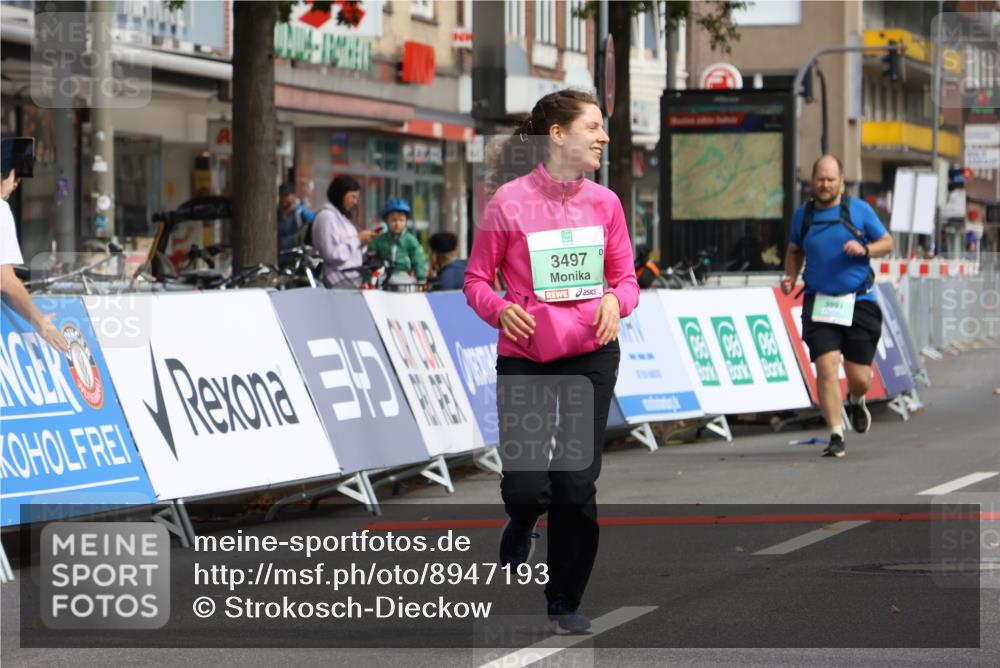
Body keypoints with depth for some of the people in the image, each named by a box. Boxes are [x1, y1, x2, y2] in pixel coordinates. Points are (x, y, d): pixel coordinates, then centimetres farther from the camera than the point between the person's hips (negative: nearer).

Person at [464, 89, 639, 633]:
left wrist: (616, 301, -10)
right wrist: (500, 309, -19)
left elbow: (625, 277, 12)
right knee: (525, 487, -9)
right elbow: (477, 279, 0)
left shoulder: (604, 202, 4)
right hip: (524, 358, -2)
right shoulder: (509, 200, -6)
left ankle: (565, 601, 13)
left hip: (591, 355, 2)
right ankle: (522, 524, 30)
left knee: (576, 483, -2)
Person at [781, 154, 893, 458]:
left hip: (858, 303, -1)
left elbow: (887, 243, 6)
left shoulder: (859, 209, -1)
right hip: (819, 304, 1)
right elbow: (795, 250, 22)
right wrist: (791, 276, 4)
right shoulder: (802, 215, 6)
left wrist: (864, 250, -14)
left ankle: (856, 401, 39)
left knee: (859, 378, 2)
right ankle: (836, 436, -8)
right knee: (826, 368, -15)